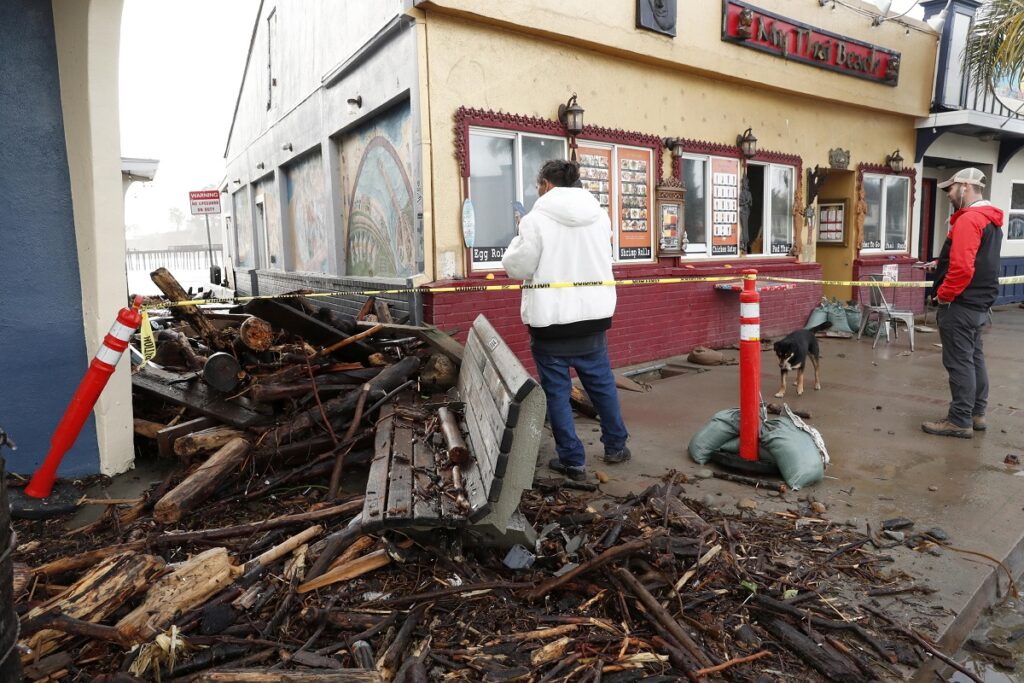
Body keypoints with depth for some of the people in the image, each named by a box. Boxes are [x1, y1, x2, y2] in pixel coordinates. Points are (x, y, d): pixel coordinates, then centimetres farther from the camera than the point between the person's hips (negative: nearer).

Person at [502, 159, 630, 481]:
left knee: (557, 390, 6)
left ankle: (572, 460, 12)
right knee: (602, 382, 19)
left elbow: (518, 267, -8)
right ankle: (616, 445, 32)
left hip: (550, 319, -5)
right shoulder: (600, 215, 5)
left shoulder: (537, 219, -12)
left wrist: (520, 238, 8)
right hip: (593, 314, 5)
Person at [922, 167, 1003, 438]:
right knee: (973, 358, 16)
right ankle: (976, 414, 24)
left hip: (960, 304, -10)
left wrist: (943, 294, -15)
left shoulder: (968, 219, -18)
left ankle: (960, 421, 1)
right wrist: (941, 263, 11)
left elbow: (963, 267, -26)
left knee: (959, 362, -5)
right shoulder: (990, 219, 15)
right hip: (979, 303, 10)